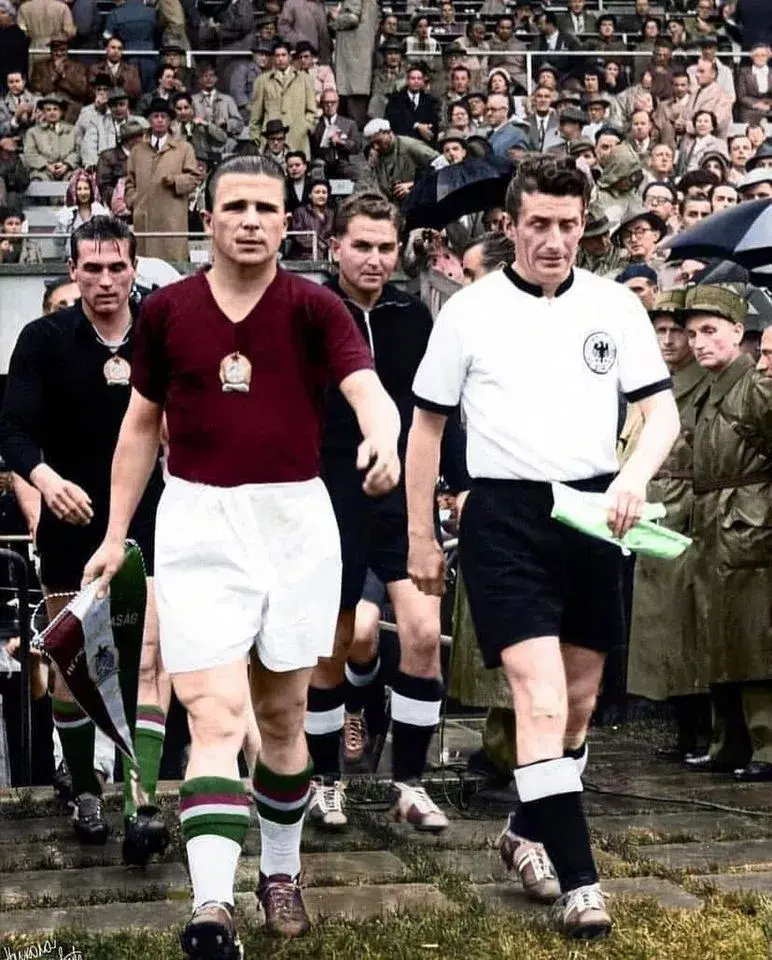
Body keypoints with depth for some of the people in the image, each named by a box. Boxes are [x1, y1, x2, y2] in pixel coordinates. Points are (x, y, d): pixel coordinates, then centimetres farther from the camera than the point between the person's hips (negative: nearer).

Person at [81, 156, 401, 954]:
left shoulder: (313, 308, -3)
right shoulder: (166, 310, 3)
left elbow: (366, 386, -19)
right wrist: (116, 534, 12)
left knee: (282, 713, 12)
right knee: (214, 715, -11)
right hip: (198, 524, 0)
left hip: (296, 520, 0)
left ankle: (280, 872, 32)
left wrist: (382, 440, -42)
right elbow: (140, 426, 12)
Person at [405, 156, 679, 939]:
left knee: (579, 697, 12)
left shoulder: (614, 306, 4)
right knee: (540, 698, -13)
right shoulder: (469, 311, -1)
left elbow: (662, 409, 3)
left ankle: (526, 832, 34)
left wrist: (634, 477, -17)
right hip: (505, 516, -3)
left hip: (594, 512, 4)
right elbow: (426, 426, 6)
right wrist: (420, 536, 5)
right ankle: (578, 882, -9)